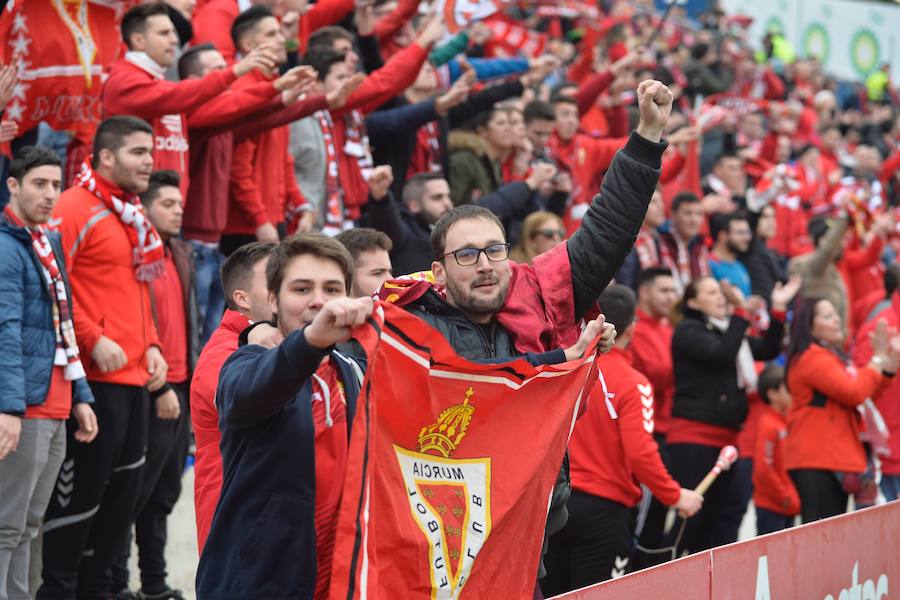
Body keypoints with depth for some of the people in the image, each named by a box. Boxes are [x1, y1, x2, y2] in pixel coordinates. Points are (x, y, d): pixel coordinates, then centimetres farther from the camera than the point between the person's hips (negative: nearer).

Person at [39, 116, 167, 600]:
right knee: (82, 487, -5)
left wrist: (151, 345, 11)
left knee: (123, 489, 13)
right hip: (96, 377, -9)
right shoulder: (76, 207, -10)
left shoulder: (132, 218, 17)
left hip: (135, 377, 9)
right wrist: (93, 340, -19)